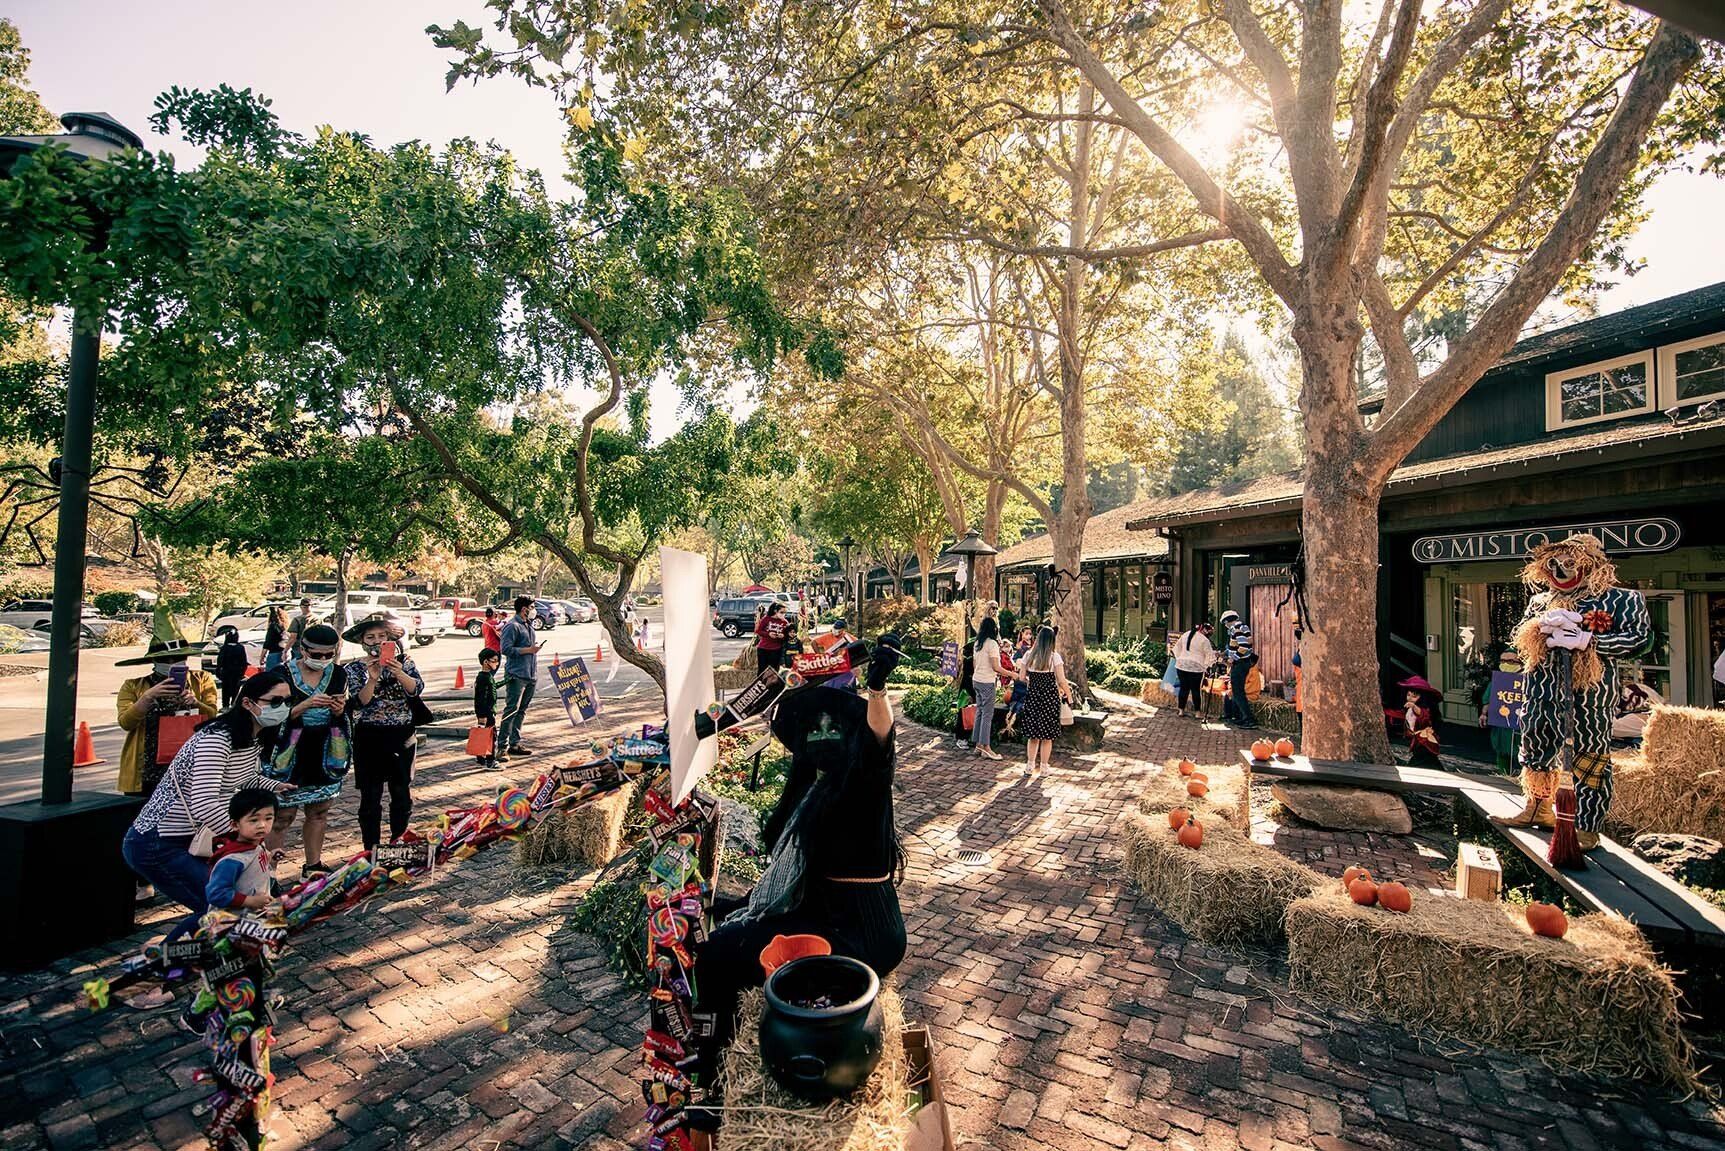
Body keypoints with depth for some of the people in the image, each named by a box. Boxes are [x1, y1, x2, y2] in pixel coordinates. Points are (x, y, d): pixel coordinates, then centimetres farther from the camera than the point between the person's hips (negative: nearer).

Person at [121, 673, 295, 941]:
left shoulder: (252, 738, 3)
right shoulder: (216, 739, -28)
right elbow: (205, 807, -35)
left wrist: (275, 786, 4)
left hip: (190, 839, 9)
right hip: (155, 845, -9)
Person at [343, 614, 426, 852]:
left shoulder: (403, 662, 2)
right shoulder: (355, 669, 1)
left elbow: (417, 688, -15)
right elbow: (359, 702, -13)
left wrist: (399, 674, -32)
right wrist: (372, 678, -28)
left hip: (401, 736, 1)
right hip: (369, 737, -1)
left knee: (402, 793, 10)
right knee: (370, 797, 3)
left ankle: (399, 845, 26)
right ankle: (371, 849, 16)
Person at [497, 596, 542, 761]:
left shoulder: (529, 624, 16)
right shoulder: (512, 626, -11)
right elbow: (505, 649, -18)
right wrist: (528, 650, -17)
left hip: (530, 675, 9)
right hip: (516, 675, -9)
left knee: (521, 710, 13)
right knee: (511, 710, -10)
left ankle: (514, 744, 20)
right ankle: (502, 748, -7)